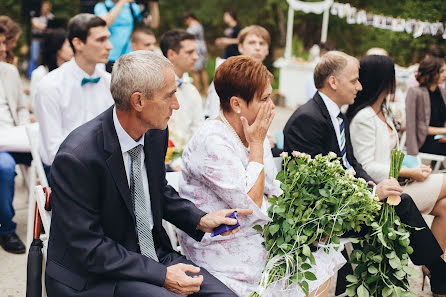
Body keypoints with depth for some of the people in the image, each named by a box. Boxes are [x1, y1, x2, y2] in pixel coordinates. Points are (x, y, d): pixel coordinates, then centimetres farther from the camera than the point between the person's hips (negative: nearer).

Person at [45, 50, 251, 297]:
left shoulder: (156, 133, -3)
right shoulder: (77, 157, -24)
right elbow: (88, 247, -19)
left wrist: (200, 220, 0)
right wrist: (160, 275, -21)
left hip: (153, 257, 7)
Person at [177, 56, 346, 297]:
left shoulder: (253, 135, 6)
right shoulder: (211, 142, -21)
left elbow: (274, 191, 10)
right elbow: (252, 203, -23)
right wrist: (257, 145, -16)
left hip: (261, 238, 8)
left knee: (326, 262, -1)